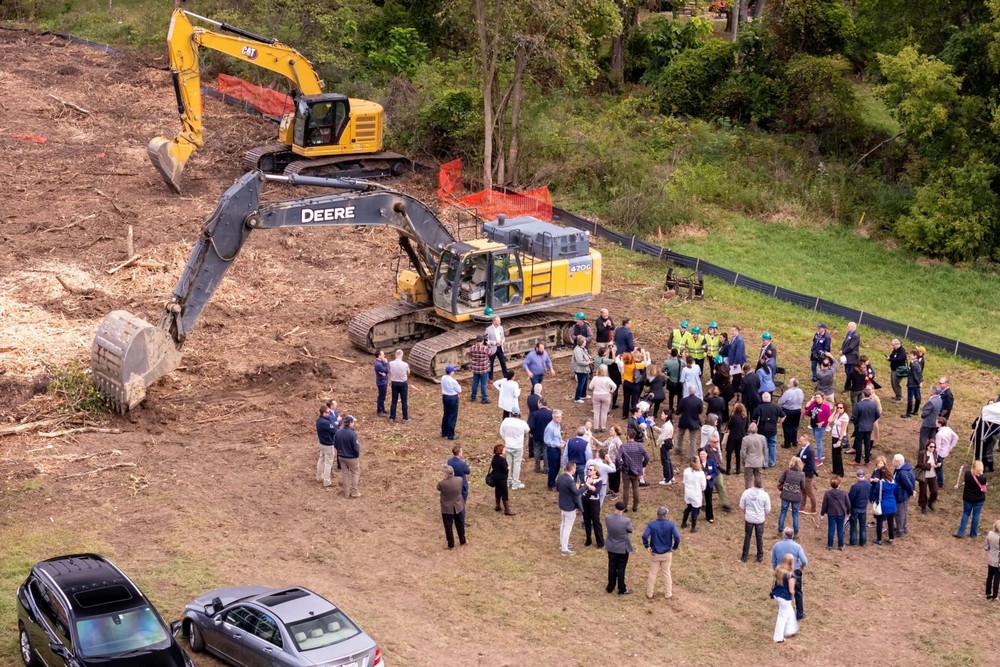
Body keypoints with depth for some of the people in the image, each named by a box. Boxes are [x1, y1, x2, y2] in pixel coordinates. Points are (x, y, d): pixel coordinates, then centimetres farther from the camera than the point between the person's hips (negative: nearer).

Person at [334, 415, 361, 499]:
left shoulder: (338, 432, -7)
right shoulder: (352, 434, -25)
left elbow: (335, 445, 3)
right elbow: (356, 447, -20)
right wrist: (357, 455, 0)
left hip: (341, 457, 5)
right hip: (351, 457, -5)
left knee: (345, 474, 18)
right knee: (355, 473, 14)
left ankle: (346, 493, 24)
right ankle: (354, 492, 18)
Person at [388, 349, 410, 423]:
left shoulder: (391, 363, -11)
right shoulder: (405, 364, -18)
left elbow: (390, 373, 5)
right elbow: (408, 373, 0)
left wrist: (390, 381, 21)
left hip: (394, 383, 2)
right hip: (403, 383, -2)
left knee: (394, 401, 13)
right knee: (404, 401, 7)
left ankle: (392, 417, 19)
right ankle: (405, 418, 12)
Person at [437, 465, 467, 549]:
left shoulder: (442, 483, -25)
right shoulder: (459, 480, -14)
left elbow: (438, 490, -3)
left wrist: (443, 479, 3)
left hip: (447, 509, -4)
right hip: (458, 507, 4)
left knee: (448, 527, 13)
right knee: (460, 524, 22)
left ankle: (451, 544, 23)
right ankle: (462, 541, 37)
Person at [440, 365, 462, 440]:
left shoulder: (443, 378, -2)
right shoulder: (453, 381, -24)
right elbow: (459, 391, -13)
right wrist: (458, 385, 2)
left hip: (445, 397, 7)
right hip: (453, 398, -7)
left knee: (445, 415, 21)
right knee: (452, 417, 3)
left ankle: (444, 432, 32)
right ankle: (450, 435, 9)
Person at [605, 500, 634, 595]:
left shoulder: (607, 517, -18)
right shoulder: (626, 521, -28)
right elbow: (629, 531, -11)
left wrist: (616, 512, -2)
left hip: (611, 547, 4)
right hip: (622, 548, -4)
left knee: (612, 567, 20)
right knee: (621, 568, 11)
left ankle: (610, 587, 33)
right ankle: (622, 589, 25)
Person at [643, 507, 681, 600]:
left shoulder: (651, 525, -14)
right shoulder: (671, 525, -13)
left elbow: (644, 536, -26)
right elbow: (677, 537, -21)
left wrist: (647, 546, -10)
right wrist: (674, 547, -5)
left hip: (654, 554, 0)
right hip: (667, 554, 0)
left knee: (652, 573, 13)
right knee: (666, 573, 16)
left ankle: (649, 594, 22)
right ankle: (668, 594, 23)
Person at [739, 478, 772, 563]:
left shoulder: (746, 492, -14)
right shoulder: (764, 495, -16)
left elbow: (741, 506, -3)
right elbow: (768, 509, -9)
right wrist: (765, 516, 11)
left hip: (749, 519, 0)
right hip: (760, 520, 0)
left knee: (747, 537, 15)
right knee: (759, 538, 16)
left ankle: (745, 556, 23)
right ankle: (760, 557, 27)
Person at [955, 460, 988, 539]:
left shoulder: (967, 474, -15)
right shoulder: (983, 477, -22)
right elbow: (984, 487, -7)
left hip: (967, 498, 2)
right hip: (979, 499, -2)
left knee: (965, 514, 15)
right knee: (976, 515, 13)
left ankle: (961, 532, 15)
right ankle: (973, 533, 24)